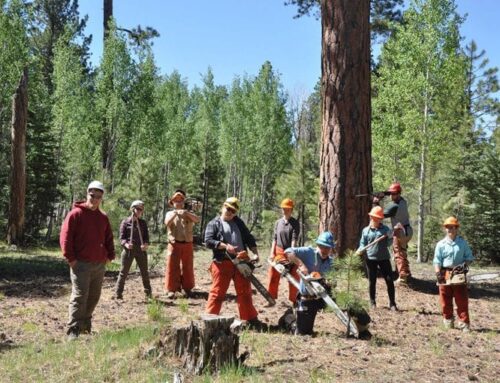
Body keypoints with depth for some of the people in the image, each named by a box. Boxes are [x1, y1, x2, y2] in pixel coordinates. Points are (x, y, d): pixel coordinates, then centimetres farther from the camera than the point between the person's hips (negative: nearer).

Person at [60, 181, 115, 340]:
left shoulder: (103, 217, 14)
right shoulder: (76, 213, -5)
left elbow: (109, 239, 23)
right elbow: (65, 237, -8)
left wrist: (110, 255, 11)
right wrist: (70, 258, -12)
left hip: (100, 264, 6)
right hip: (81, 264, -6)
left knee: (93, 297, 11)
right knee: (79, 297, -10)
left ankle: (85, 325, 25)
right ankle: (73, 331, -7)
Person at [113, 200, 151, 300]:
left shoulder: (143, 223, 11)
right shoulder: (125, 222, 1)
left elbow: (146, 236, 9)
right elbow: (122, 237, -3)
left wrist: (146, 244, -13)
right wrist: (126, 244, -24)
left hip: (141, 250, 3)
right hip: (128, 250, -3)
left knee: (144, 272, 9)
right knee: (124, 272, -1)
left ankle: (148, 292, 21)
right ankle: (118, 293, 3)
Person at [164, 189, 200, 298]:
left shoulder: (189, 213, 10)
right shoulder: (170, 213, 9)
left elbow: (197, 219, -11)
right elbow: (167, 222, -12)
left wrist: (186, 213, -24)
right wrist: (175, 214, -25)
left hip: (187, 244, 1)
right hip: (174, 244, -1)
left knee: (187, 267, 6)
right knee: (172, 267, -2)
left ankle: (187, 288, 17)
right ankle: (171, 289, 3)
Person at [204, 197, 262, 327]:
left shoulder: (239, 222, 17)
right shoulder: (214, 224, 3)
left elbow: (249, 238, 17)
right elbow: (208, 241, -10)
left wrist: (255, 253, 3)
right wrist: (225, 246, -20)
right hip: (222, 263, -4)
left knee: (245, 291, 8)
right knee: (217, 291, -1)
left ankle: (250, 318, 16)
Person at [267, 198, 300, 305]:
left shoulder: (295, 223, -5)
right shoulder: (278, 222, 5)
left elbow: (294, 239, -14)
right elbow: (274, 238, 6)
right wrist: (272, 253, -2)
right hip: (278, 252, 3)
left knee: (293, 277, 4)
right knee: (273, 276, 3)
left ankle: (293, 300, 15)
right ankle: (271, 298, 14)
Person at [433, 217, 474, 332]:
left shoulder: (463, 242, 4)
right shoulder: (441, 244, 2)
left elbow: (469, 257, 7)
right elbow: (437, 261, -2)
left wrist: (464, 264, -13)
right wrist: (438, 273, -13)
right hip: (445, 274, 0)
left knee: (462, 300, 0)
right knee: (446, 299, 7)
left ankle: (464, 322, 3)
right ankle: (448, 320, 21)